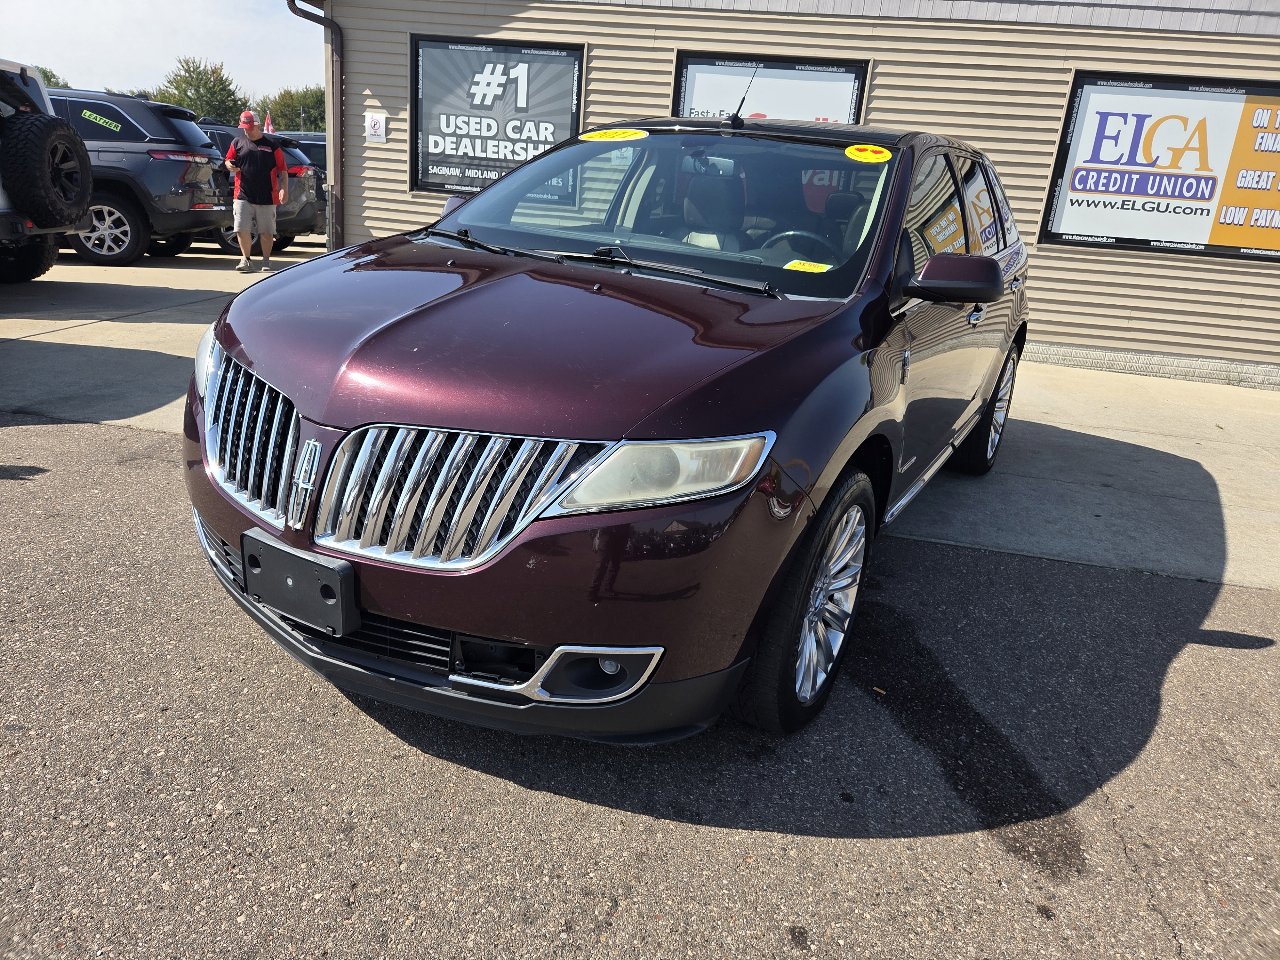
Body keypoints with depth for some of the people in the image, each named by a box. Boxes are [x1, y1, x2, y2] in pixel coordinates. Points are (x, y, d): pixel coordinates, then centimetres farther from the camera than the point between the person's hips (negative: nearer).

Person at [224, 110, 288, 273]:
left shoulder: (271, 144, 4)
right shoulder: (238, 142, 11)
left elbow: (283, 169, 3)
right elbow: (228, 160, 18)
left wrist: (284, 189, -7)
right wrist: (230, 165, -6)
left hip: (267, 197, -2)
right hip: (243, 196, 2)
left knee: (266, 232, 5)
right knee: (242, 229, -6)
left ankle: (266, 261, 17)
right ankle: (246, 259, 4)